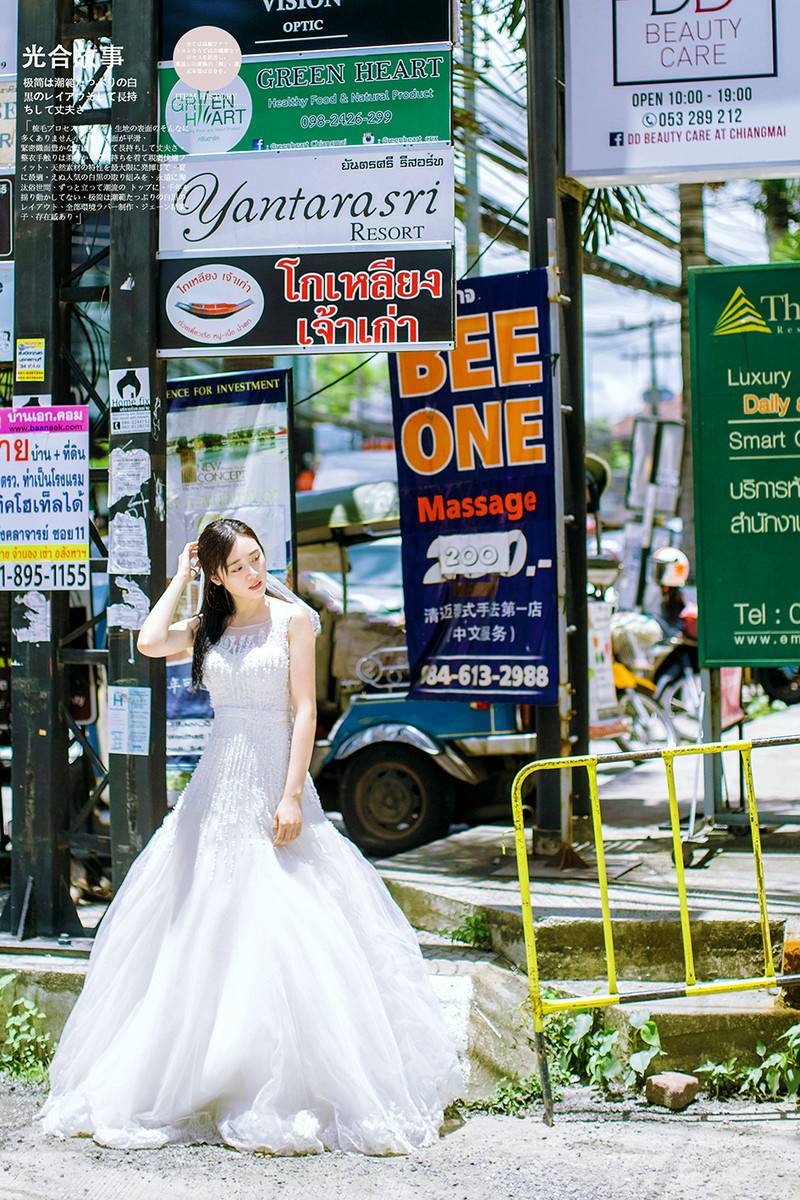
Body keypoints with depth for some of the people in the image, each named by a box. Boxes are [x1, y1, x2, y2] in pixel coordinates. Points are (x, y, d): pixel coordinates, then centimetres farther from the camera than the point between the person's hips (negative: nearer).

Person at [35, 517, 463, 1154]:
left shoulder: (292, 618, 0)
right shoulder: (208, 628, 12)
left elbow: (304, 709, -6)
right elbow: (151, 642, -8)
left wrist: (292, 796, -14)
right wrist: (180, 578, 3)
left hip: (274, 781, -5)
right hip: (217, 784, 5)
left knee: (282, 926, -10)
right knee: (199, 923, 5)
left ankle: (295, 1092, -3)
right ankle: (201, 1083, 14)